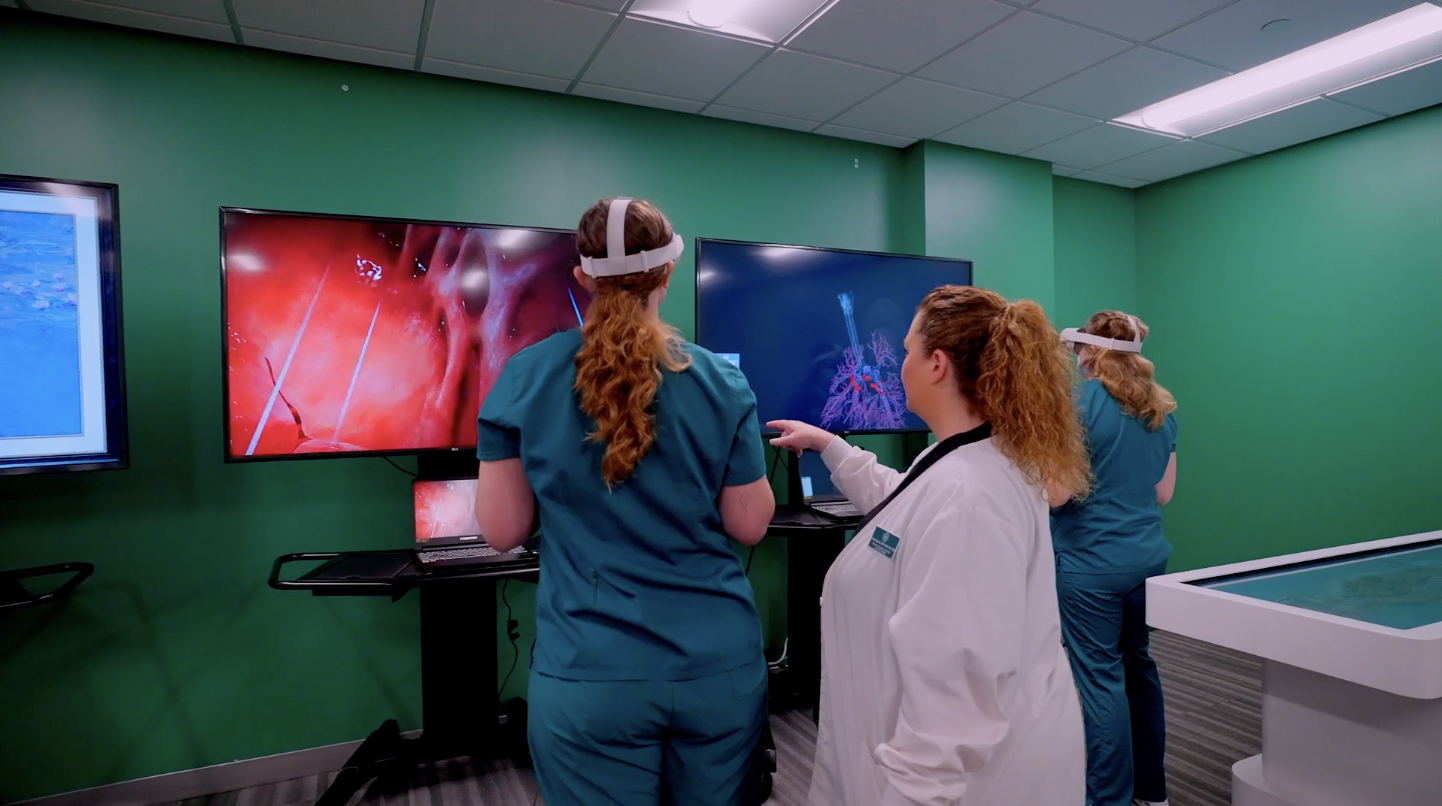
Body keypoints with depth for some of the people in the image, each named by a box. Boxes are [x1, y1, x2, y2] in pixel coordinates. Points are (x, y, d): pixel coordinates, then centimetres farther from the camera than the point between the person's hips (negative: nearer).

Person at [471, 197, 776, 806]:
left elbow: (502, 531, -2)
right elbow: (750, 526, -1)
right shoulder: (721, 382, -7)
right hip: (718, 664, 1)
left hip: (591, 673, 0)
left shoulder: (525, 377, -8)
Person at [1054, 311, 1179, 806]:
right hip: (1149, 556, 8)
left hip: (1092, 563, -8)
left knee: (1101, 677, 1)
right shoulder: (1161, 408, 9)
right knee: (1138, 664, 19)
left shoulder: (1079, 401, -13)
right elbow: (1163, 491, 14)